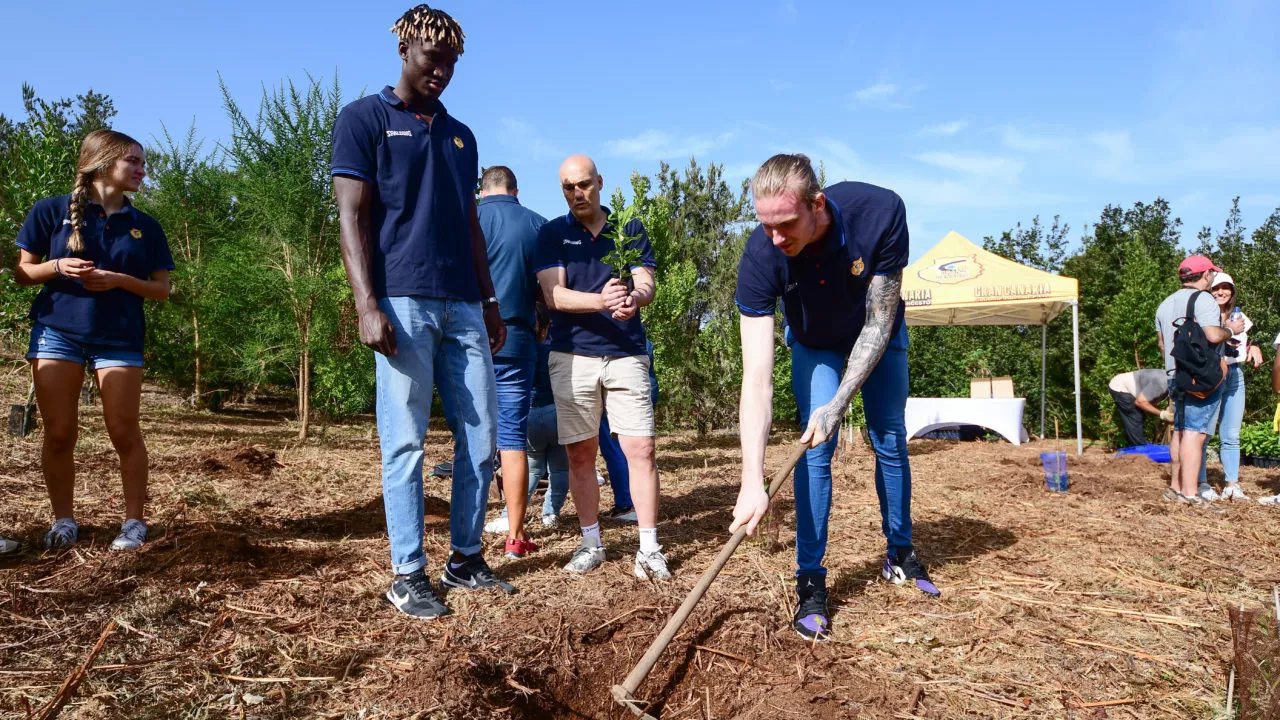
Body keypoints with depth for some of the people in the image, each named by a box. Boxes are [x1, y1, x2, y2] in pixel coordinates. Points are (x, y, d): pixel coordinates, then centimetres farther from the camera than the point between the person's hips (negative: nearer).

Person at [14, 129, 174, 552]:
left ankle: (134, 521, 6)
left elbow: (162, 290, 6)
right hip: (56, 332, 0)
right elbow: (22, 274, 6)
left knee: (124, 432, -2)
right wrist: (57, 267, -15)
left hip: (120, 338, 1)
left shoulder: (145, 226, 7)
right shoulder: (52, 210, 3)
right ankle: (63, 520, 16)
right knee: (59, 433, 2)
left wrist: (118, 280, -11)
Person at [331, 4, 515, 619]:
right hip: (403, 303, -6)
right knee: (405, 442, -2)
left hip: (463, 306, 6)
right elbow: (352, 217, -4)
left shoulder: (460, 135, 21)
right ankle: (408, 575, 7)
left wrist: (490, 302, 16)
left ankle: (466, 557, 19)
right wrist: (367, 304, -15)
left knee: (481, 435, 6)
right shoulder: (365, 118, 4)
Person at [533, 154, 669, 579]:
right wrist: (602, 300, -25)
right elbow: (553, 295, -6)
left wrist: (634, 296, -26)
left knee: (641, 450, -5)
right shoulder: (552, 233, 6)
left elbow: (647, 284, 0)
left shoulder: (630, 230, 10)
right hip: (572, 356, 0)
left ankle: (649, 548, 3)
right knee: (579, 453, 5)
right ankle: (591, 543, 19)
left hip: (627, 354, 0)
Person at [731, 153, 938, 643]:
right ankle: (810, 582, -2)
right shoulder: (760, 257, -37)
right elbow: (757, 377, -39)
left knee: (890, 441, 7)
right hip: (815, 345, 0)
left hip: (878, 335, 1)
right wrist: (752, 481, -45)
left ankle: (900, 555, 27)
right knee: (815, 449, -11)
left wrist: (838, 405, -34)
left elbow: (878, 323, -27)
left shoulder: (880, 212, -38)